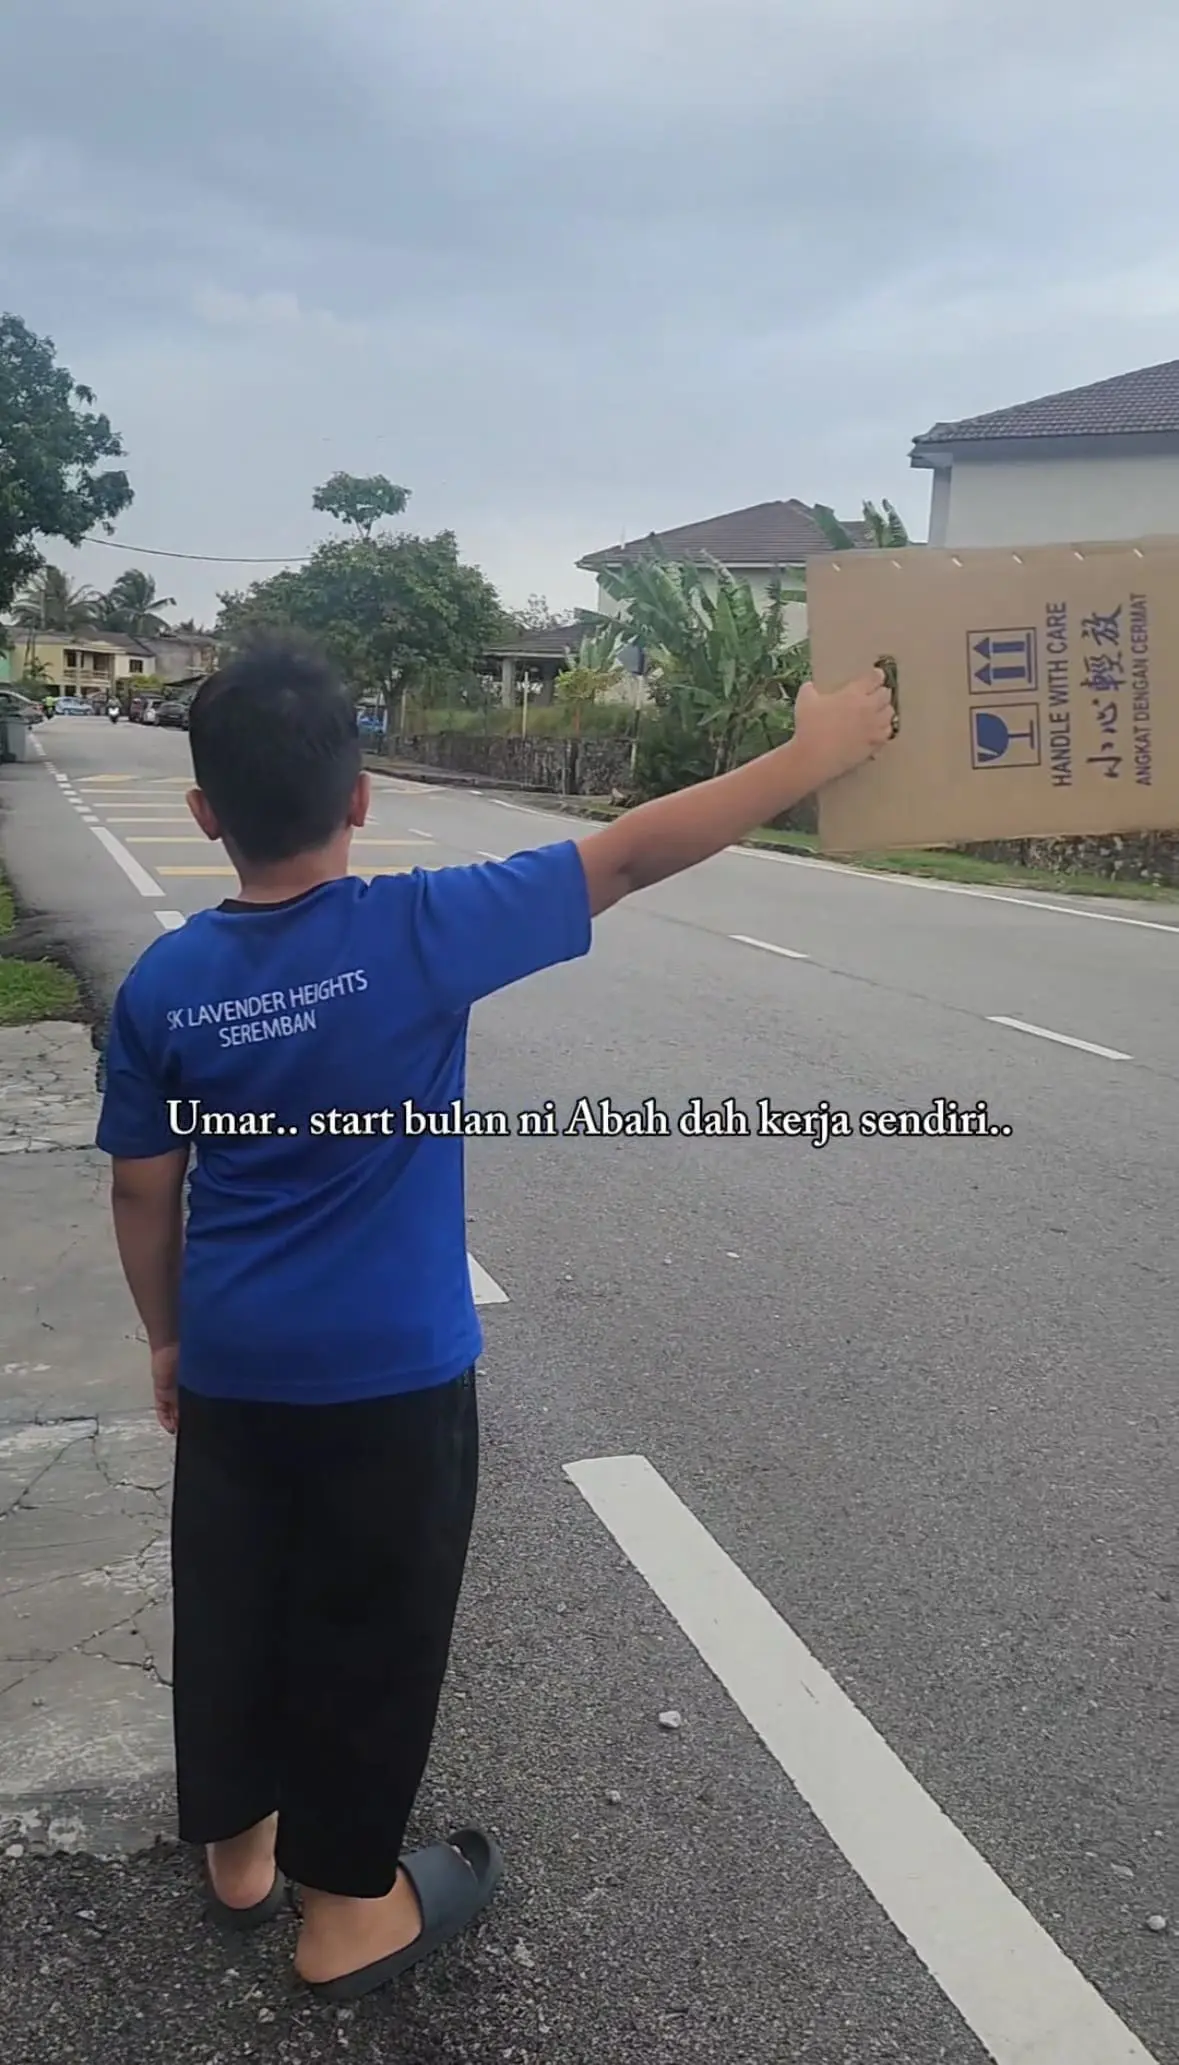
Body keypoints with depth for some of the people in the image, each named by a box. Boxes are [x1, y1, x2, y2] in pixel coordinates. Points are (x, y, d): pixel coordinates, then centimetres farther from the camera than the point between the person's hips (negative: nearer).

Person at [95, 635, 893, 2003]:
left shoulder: (162, 983, -6)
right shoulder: (417, 931, -18)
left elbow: (142, 1191, 1)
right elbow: (630, 857, -17)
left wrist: (166, 1339, 17)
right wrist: (818, 754, -9)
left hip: (231, 1371, 4)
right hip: (388, 1376, -4)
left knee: (231, 1608, 21)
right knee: (370, 1629, 12)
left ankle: (237, 1847, 42)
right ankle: (346, 1904, 29)